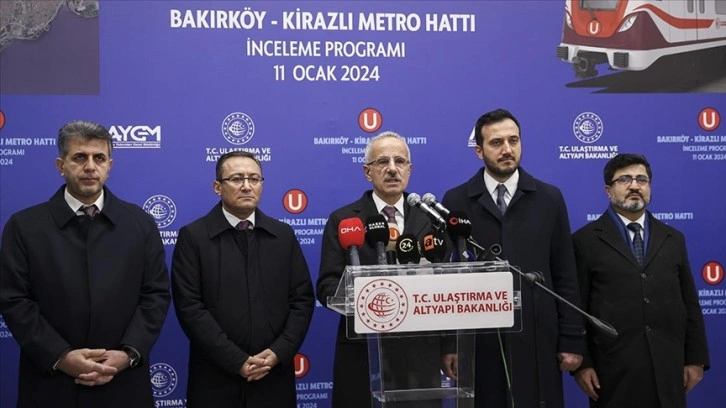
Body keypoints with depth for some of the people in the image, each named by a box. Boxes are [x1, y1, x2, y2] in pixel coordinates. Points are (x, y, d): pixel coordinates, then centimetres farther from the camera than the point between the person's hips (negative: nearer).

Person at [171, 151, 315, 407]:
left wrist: (279, 352, -9)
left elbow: (302, 299, 5)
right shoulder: (193, 237, -2)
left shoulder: (284, 235, 8)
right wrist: (237, 361, -14)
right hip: (216, 381, -2)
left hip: (274, 378, 3)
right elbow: (189, 306, -9)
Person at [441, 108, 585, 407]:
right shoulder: (456, 202, 2)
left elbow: (565, 276, 5)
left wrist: (571, 340, 2)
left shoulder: (549, 198, 6)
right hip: (477, 341, -1)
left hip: (536, 339, 1)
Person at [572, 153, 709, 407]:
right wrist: (581, 363, -7)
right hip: (613, 368, -3)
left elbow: (690, 304, 12)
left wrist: (696, 358, 7)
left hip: (667, 367, 3)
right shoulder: (586, 240, 1)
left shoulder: (673, 239, 13)